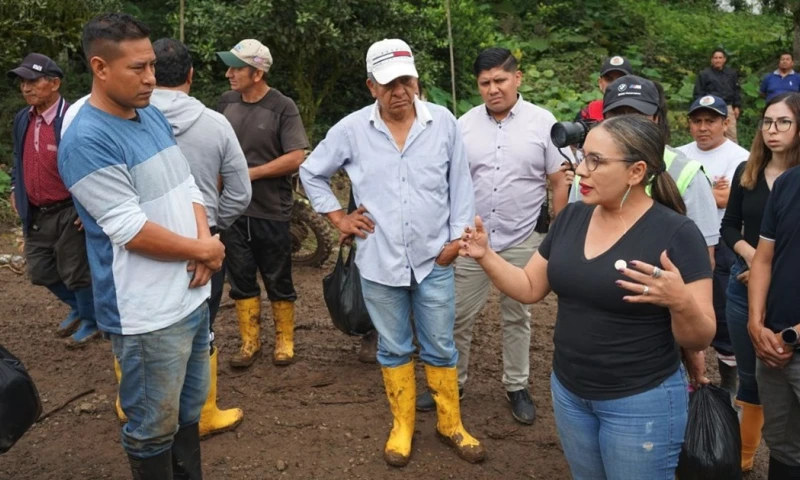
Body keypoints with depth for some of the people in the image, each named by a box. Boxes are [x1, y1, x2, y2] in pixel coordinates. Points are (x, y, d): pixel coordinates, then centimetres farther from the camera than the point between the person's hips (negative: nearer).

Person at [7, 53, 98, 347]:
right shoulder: (22, 119, 6)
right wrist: (15, 189, 13)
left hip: (69, 214, -8)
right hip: (35, 214, 8)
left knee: (76, 273, 6)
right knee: (40, 272, 18)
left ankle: (91, 322, 29)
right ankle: (79, 307, 42)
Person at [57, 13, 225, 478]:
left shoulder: (153, 116, 7)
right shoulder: (87, 141, -19)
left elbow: (187, 187, 11)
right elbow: (131, 230, -22)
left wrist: (204, 242, -7)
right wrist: (205, 250, -10)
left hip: (193, 294, 8)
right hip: (149, 313, -8)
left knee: (190, 408, 23)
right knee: (155, 427, 10)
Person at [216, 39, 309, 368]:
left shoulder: (282, 107, -9)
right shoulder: (226, 102, 5)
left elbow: (295, 158, -15)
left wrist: (250, 173, -15)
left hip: (271, 211, -4)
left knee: (278, 280, 8)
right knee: (240, 279, 11)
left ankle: (284, 340, 25)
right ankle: (250, 342, 26)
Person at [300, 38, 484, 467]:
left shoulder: (443, 123, -4)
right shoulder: (351, 129, -5)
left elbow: (460, 185, 3)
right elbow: (312, 172, 9)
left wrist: (457, 237, -1)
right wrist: (338, 217, 3)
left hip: (433, 261, 0)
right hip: (379, 263, 0)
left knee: (440, 348, 12)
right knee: (393, 350, 15)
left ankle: (450, 425, 31)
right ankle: (402, 426, 32)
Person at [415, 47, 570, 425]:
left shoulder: (543, 122, -4)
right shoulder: (464, 125, 2)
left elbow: (559, 183, 0)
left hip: (522, 240, -1)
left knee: (516, 317, 14)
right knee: (458, 316, 8)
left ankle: (517, 387, 30)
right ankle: (452, 383, 27)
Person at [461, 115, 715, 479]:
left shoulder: (677, 234, -17)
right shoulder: (571, 217, -1)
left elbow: (699, 340, -16)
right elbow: (530, 288, 6)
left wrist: (681, 302, -36)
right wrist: (486, 256, -9)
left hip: (641, 402, -5)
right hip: (568, 392, 5)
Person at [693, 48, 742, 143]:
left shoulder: (731, 73, 11)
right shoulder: (704, 74, -1)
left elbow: (737, 91, 17)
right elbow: (698, 93, -1)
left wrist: (737, 106, 10)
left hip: (728, 108, 3)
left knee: (731, 135, 4)